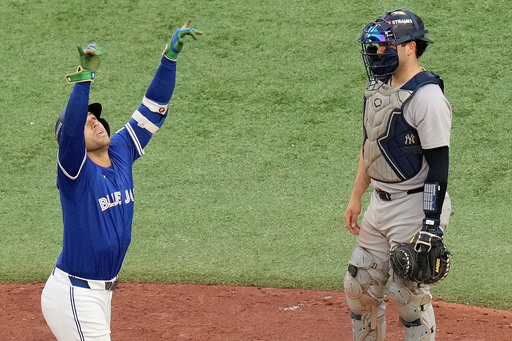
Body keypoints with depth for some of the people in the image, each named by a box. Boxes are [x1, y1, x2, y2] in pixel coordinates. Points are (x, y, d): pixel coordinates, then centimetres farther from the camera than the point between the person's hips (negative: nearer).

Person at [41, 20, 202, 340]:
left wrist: (171, 56, -5)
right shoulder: (75, 169, -16)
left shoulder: (121, 153, 2)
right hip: (74, 297, -8)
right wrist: (85, 76, -47)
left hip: (102, 291, 8)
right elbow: (71, 126, -36)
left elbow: (153, 108, 3)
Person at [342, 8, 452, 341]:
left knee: (408, 292, -4)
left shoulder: (427, 97, -19)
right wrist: (356, 197, 18)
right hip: (380, 202, 9)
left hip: (415, 206, -9)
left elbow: (439, 163, -20)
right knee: (360, 285, 13)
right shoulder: (378, 86, 8)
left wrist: (432, 224, -23)